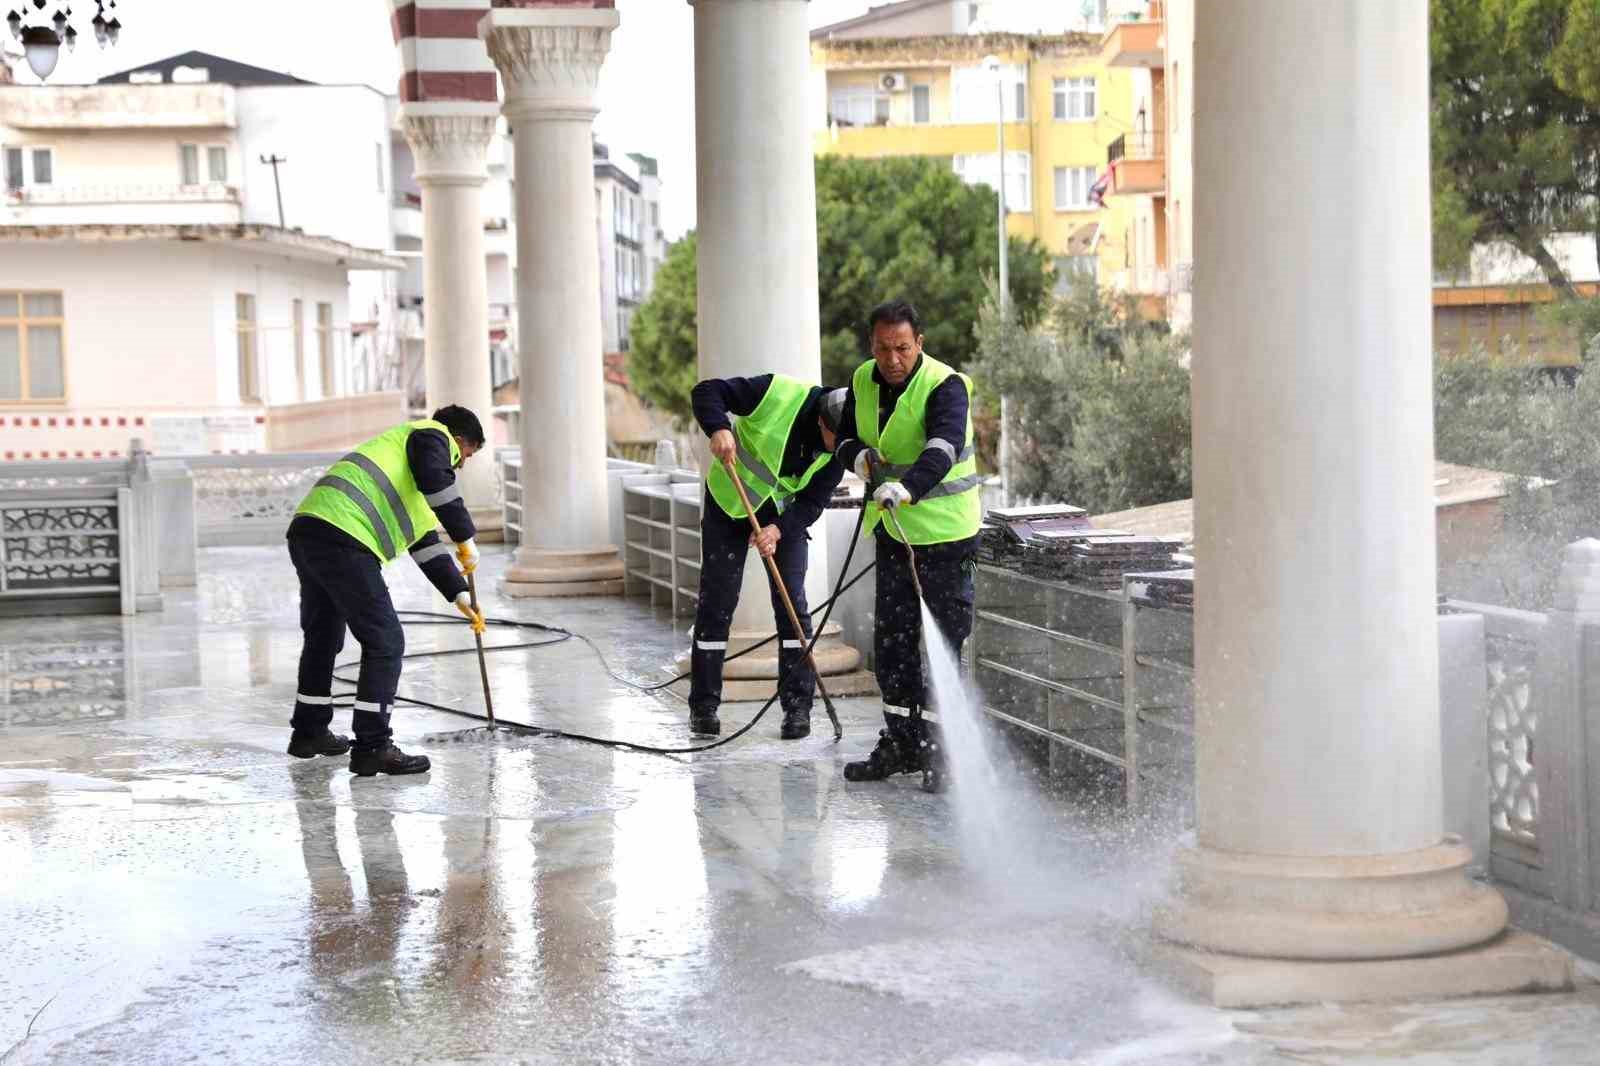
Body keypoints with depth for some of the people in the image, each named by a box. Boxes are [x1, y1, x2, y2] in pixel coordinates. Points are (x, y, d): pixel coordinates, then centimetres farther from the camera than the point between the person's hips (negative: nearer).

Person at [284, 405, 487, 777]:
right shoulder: (432, 436, 8)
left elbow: (427, 544, 38)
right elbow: (437, 480, -15)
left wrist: (459, 595, 36)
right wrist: (466, 538, -9)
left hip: (306, 532, 10)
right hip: (343, 541, -10)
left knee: (323, 635, 26)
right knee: (384, 642, -4)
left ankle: (309, 732, 40)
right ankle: (372, 747, -4)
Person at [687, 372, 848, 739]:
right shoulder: (776, 393, -29)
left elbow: (813, 502, -16)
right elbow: (707, 392, -25)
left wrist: (779, 529, -33)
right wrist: (719, 429, -44)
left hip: (785, 515, 3)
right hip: (730, 502, -2)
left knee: (792, 604, -5)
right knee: (716, 602, -1)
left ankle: (797, 706, 3)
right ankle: (703, 705, 7)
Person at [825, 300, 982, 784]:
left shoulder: (945, 386, -20)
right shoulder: (863, 381, 2)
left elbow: (943, 448, -37)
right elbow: (844, 435, 15)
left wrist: (907, 487, -55)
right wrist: (858, 454, -10)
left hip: (946, 531, -7)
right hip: (893, 530, 7)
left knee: (946, 640, -4)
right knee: (892, 637, 11)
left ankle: (943, 748, 4)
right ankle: (902, 743, 21)